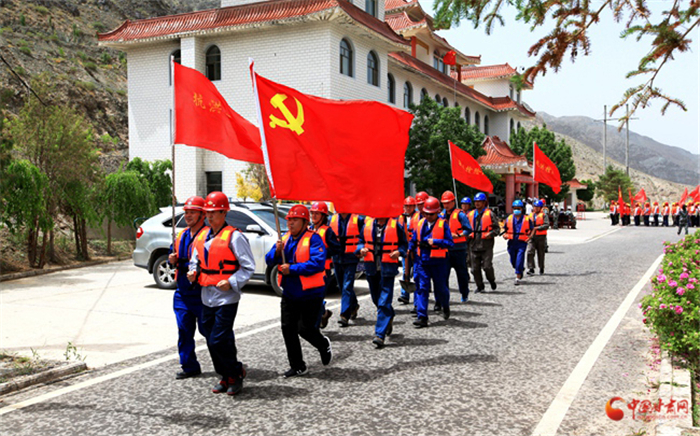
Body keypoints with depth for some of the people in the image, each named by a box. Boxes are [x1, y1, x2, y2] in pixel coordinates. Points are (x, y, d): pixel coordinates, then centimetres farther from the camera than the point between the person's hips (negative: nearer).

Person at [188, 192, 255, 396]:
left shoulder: (234, 237, -10)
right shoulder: (202, 236, 11)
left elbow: (249, 267, -8)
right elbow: (195, 260, 24)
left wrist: (231, 282, -18)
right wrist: (193, 272, 3)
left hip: (226, 297, -7)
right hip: (207, 296, 7)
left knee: (220, 341, -9)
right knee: (212, 341, 11)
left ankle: (236, 374, 12)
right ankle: (226, 377, 26)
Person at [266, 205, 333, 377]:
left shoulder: (313, 239, -12)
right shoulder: (284, 239, 9)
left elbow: (317, 263, -24)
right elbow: (269, 260, 8)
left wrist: (292, 269, -22)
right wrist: (277, 251, -14)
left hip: (310, 294, -7)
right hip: (289, 293, 7)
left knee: (305, 329, -2)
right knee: (288, 329, 6)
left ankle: (324, 345, 31)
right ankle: (297, 366, 20)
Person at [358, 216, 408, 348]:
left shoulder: (396, 225, -3)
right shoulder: (367, 224, 5)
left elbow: (404, 243, 6)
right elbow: (361, 240, 17)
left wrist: (399, 252, -13)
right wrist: (362, 249, -3)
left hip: (387, 268, -4)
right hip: (371, 267, 5)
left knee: (384, 301, -9)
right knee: (376, 298, 19)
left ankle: (380, 334, -7)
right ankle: (389, 317, 48)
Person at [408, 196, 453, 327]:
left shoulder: (443, 224, -6)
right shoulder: (420, 223, 7)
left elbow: (449, 242, -11)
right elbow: (414, 240, 18)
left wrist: (435, 241, -21)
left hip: (439, 262, -3)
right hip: (422, 261, 3)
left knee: (440, 288, 10)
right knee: (422, 288, -4)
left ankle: (446, 307, 41)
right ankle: (422, 317, -3)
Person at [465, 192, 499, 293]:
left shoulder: (489, 214, 2)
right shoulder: (470, 215, 14)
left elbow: (497, 228, 2)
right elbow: (467, 228, 23)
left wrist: (491, 234, -15)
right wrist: (467, 235, 4)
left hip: (486, 245, -4)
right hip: (474, 245, 4)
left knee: (487, 266, -8)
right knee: (475, 268, 4)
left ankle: (492, 280, 21)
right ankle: (480, 286, 18)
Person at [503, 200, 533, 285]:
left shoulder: (527, 219, 2)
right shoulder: (509, 218, 8)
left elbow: (532, 230, 10)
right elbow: (505, 229, 17)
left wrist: (529, 237, -6)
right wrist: (505, 235, -3)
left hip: (522, 242, -3)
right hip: (511, 242, 3)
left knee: (519, 260, -11)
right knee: (513, 260, 12)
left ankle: (518, 278, -5)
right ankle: (521, 270, 42)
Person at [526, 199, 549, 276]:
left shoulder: (544, 215, 1)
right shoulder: (530, 215, 15)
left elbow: (546, 225, -12)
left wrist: (537, 228, -19)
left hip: (541, 237, -3)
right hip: (531, 237, 3)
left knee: (541, 253, 8)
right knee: (530, 252, -13)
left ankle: (541, 269, 24)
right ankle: (531, 269, -14)